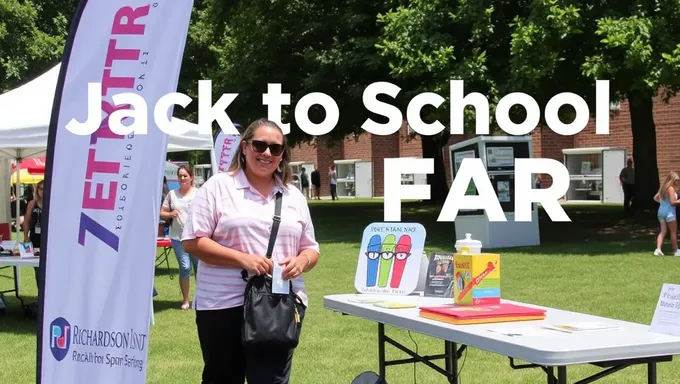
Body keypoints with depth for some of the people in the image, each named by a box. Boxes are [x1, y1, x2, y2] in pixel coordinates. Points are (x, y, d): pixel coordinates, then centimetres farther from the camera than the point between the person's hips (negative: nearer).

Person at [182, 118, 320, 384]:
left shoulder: (294, 196, 13)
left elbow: (311, 248, 17)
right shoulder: (218, 187, 0)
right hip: (224, 306, -3)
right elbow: (192, 241, -6)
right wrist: (243, 259, -16)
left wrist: (301, 262, -8)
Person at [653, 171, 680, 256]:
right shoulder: (671, 189, -15)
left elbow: (655, 198, 19)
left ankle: (658, 249, -8)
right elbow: (672, 202, -19)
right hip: (669, 212, -8)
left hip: (661, 211, 8)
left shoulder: (663, 188, 12)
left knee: (663, 231, 6)